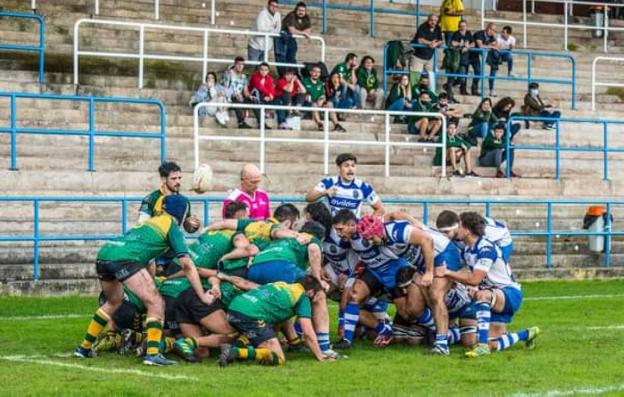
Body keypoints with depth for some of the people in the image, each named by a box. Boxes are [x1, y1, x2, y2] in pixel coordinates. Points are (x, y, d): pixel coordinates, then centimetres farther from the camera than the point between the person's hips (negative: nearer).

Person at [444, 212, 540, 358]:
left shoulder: (486, 248, -22)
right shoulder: (467, 250, 5)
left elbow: (474, 280, -27)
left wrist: (448, 273, -22)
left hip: (511, 293, -9)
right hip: (494, 297, 9)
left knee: (482, 295, -40)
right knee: (494, 345, 2)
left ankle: (483, 345, -42)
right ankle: (527, 334, 29)